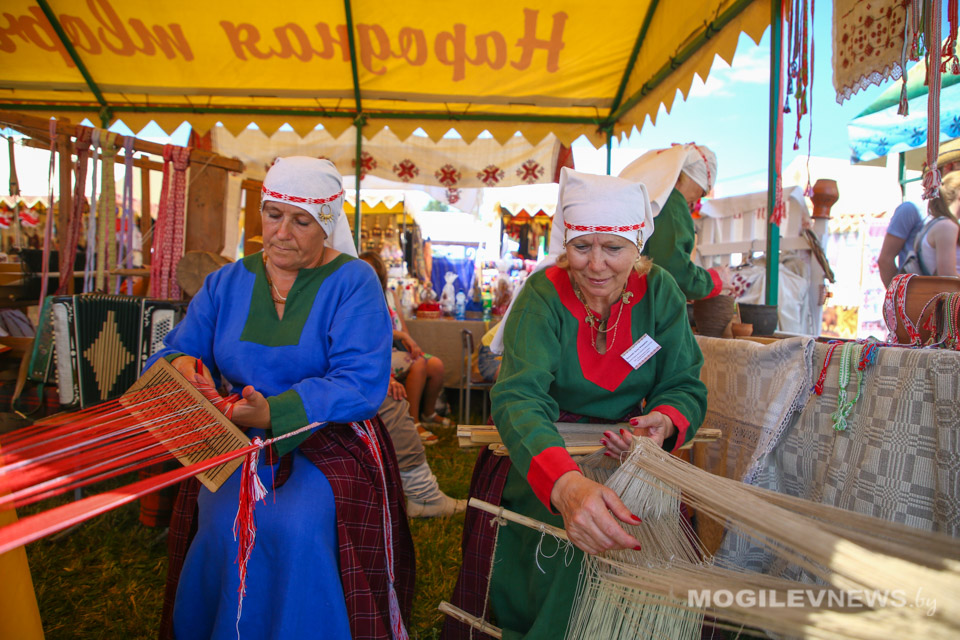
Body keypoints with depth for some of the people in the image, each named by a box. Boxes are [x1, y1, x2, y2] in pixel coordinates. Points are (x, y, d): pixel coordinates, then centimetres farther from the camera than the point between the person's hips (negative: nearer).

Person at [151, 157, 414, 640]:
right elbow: (174, 351, 7)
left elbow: (362, 382, -19)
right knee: (225, 526, -23)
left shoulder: (353, 282, -7)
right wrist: (179, 366, -19)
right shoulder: (227, 282, 9)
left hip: (330, 440, -3)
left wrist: (273, 412, -31)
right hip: (239, 439, 3)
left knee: (295, 528, -28)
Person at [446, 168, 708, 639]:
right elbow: (518, 396, -31)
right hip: (539, 451, -2)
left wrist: (665, 421, -30)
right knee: (564, 548, -25)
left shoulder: (659, 292, -6)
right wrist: (566, 483, -50)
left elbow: (684, 385, -4)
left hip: (627, 451, 3)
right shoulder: (543, 294, -16)